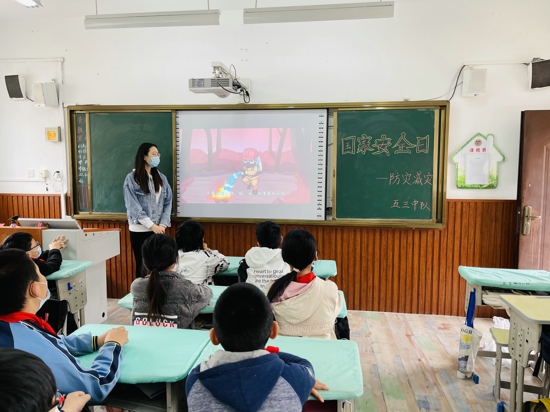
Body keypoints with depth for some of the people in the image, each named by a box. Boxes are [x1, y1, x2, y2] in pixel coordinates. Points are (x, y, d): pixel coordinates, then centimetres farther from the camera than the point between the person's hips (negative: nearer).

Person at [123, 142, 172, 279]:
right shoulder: (132, 178, -3)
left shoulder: (161, 178, 8)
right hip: (140, 230, -3)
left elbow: (168, 203, 5)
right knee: (142, 266, 6)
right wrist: (152, 225, -15)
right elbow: (133, 206, -10)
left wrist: (163, 224, -9)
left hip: (158, 229, 3)